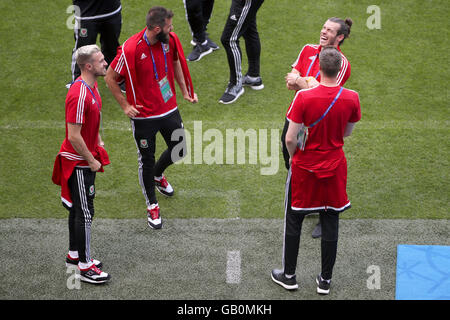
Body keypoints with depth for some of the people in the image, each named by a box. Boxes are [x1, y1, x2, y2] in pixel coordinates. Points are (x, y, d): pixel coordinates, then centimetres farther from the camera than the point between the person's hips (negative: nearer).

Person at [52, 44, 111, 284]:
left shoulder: (92, 87, 5)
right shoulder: (79, 95, -26)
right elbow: (74, 136, -25)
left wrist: (98, 141, 12)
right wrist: (91, 161, -17)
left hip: (86, 159, 10)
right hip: (79, 163, -10)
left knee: (77, 209, 19)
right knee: (84, 213, -3)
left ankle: (74, 255, 32)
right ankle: (85, 267, 5)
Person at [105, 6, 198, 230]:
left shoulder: (170, 40, -7)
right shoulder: (131, 50, -24)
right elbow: (110, 78, -11)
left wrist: (185, 90, 13)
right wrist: (125, 106, -10)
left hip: (169, 109, 5)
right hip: (143, 115, -5)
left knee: (179, 152, 15)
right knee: (146, 161, 7)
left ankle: (158, 175, 48)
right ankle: (152, 205, 27)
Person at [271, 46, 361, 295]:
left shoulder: (304, 97, -20)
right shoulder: (351, 98, -12)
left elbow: (290, 138, -17)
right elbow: (347, 133, 4)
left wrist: (294, 157, 2)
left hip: (304, 167, -2)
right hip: (334, 168, 2)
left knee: (293, 221, 15)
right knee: (330, 223, 13)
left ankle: (289, 276, 25)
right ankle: (325, 280, 22)